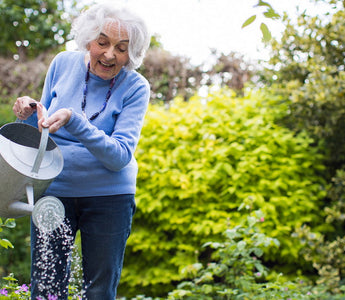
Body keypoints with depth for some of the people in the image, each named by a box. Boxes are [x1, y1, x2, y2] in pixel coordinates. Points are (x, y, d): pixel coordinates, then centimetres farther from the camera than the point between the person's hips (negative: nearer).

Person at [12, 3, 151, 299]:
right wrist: (30, 113, -11)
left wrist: (73, 120, -30)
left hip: (108, 197, -2)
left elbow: (120, 156, -19)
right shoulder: (64, 64, -1)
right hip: (53, 190, 2)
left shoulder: (135, 87, -9)